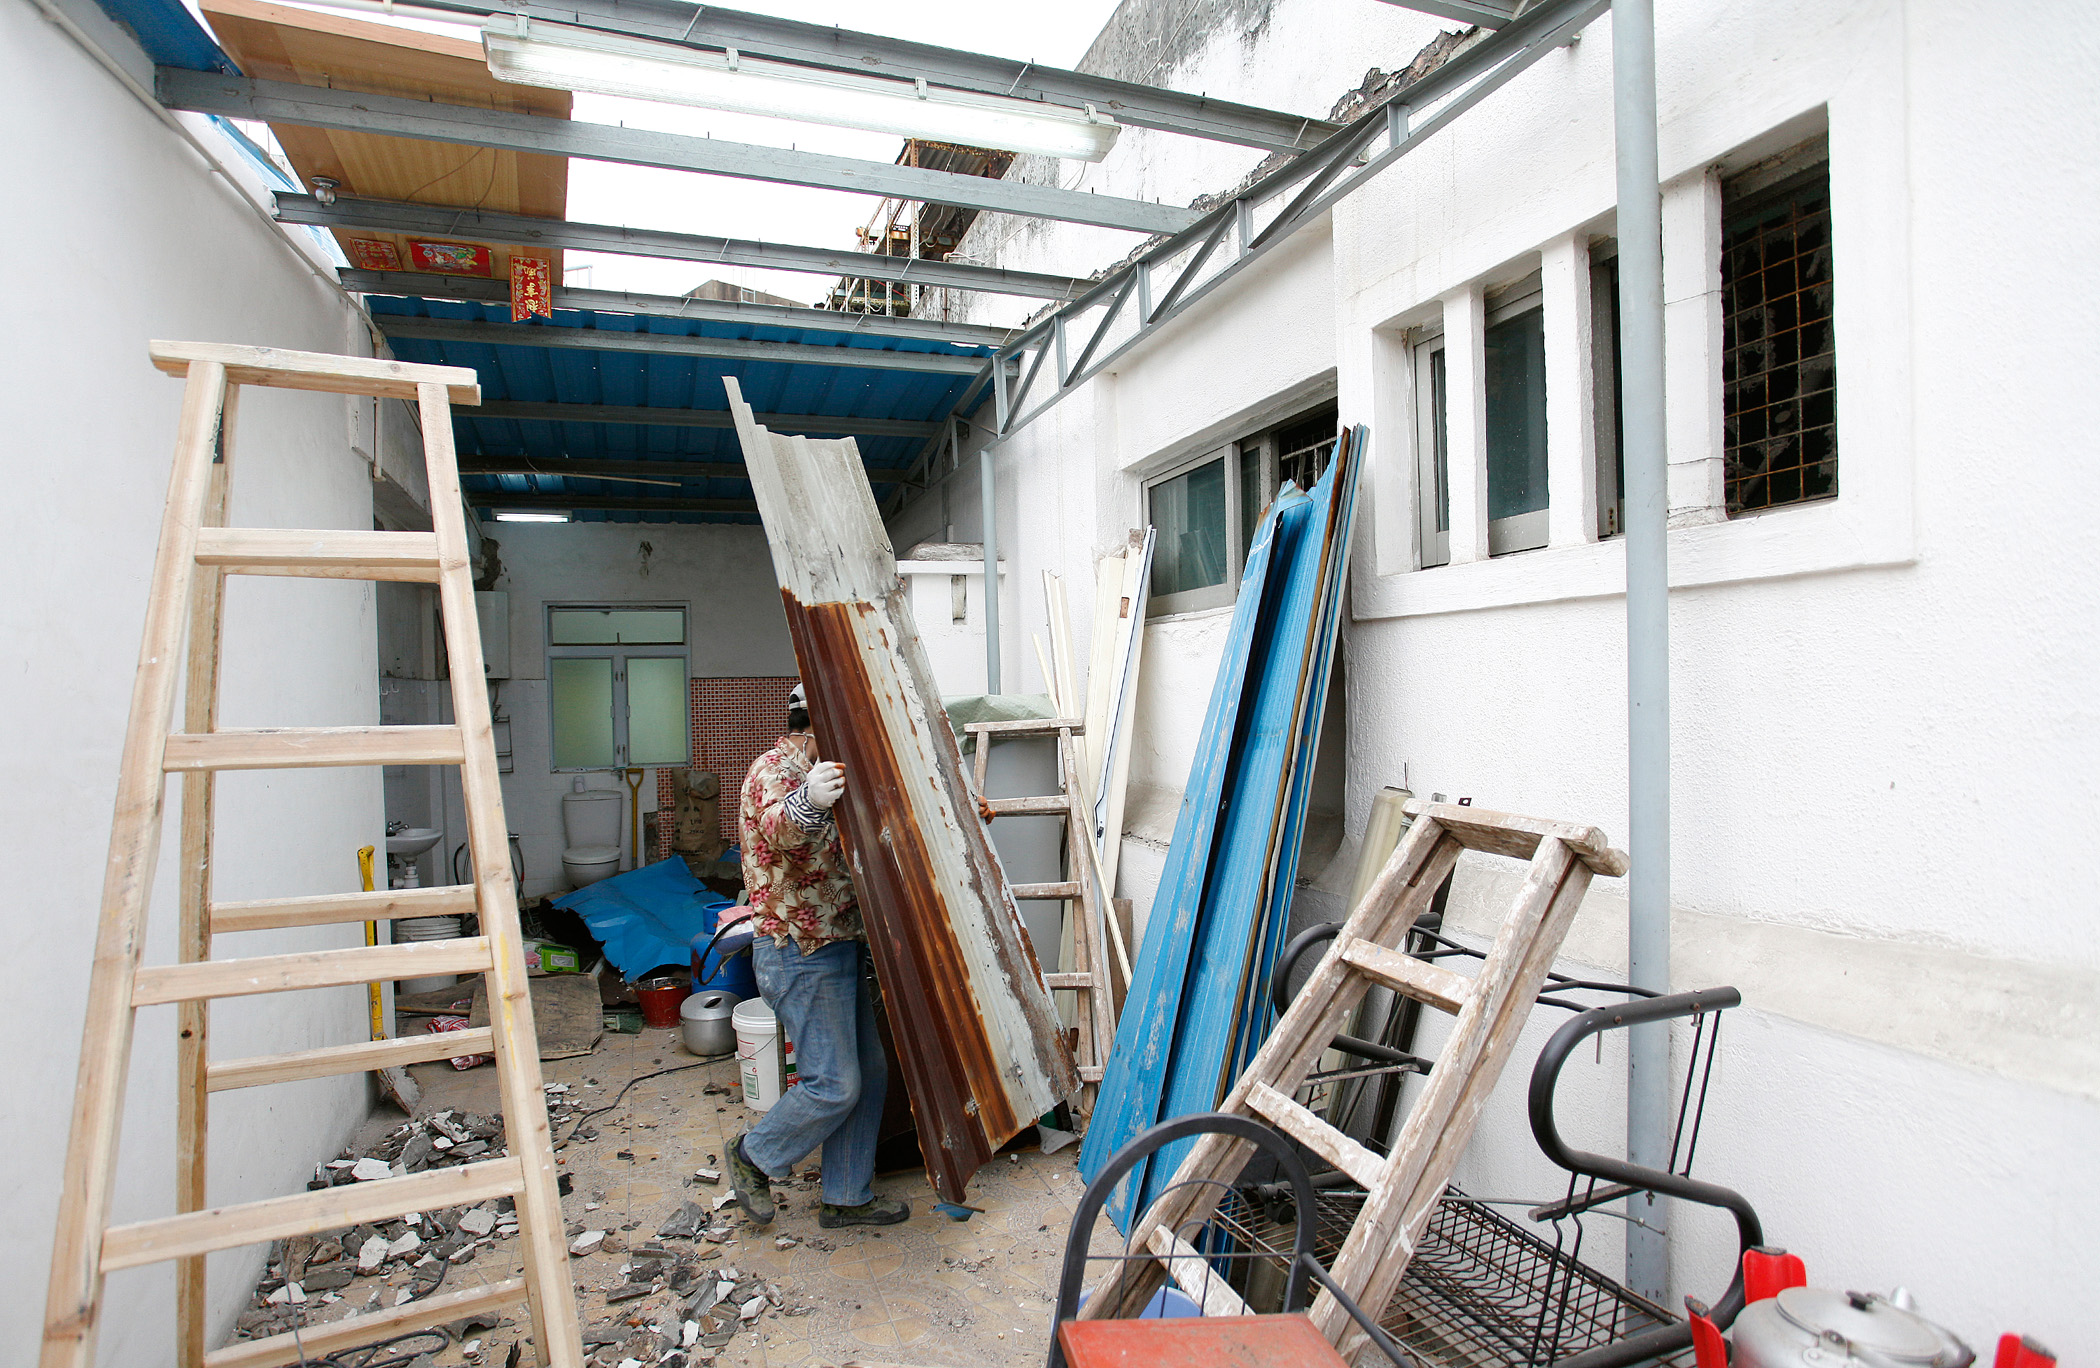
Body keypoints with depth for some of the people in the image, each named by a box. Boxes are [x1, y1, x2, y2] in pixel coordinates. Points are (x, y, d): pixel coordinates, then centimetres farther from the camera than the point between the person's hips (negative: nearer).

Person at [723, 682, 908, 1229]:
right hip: (800, 954, -10)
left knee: (868, 1073, 11)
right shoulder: (777, 766, -14)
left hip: (839, 949, 10)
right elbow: (777, 828, -38)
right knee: (833, 1084, -6)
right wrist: (805, 803, -62)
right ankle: (753, 1157, 18)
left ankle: (847, 1197, 24)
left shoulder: (816, 772, 18)